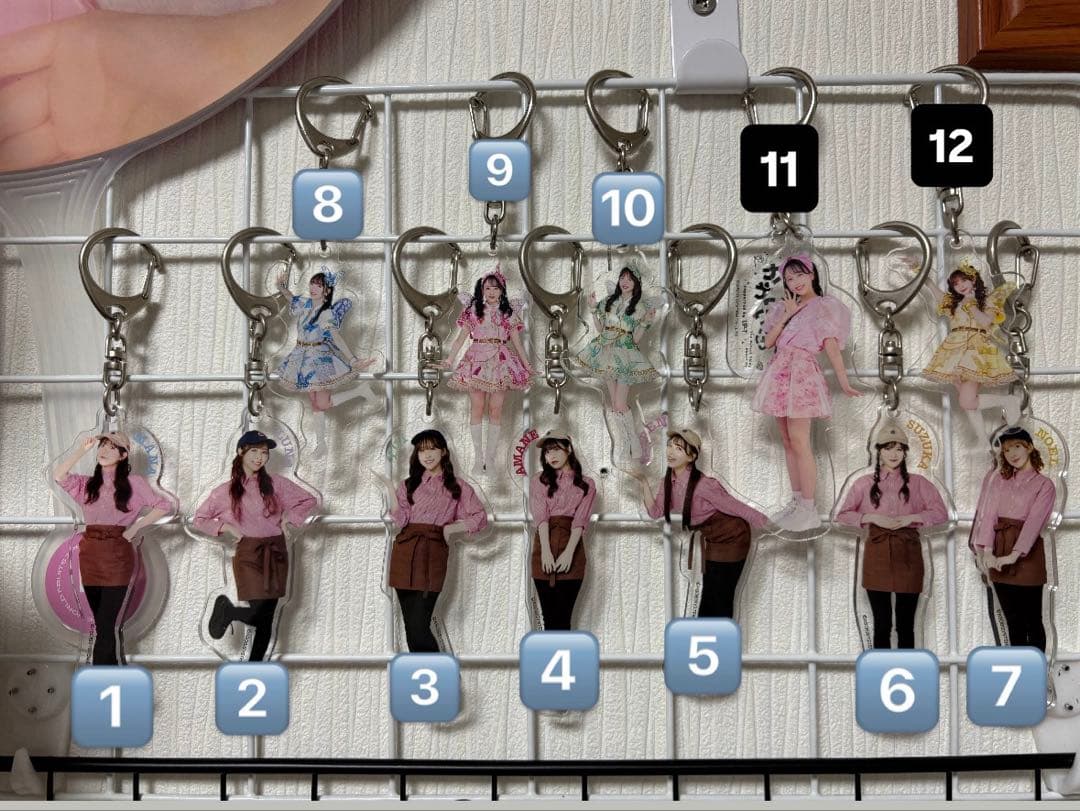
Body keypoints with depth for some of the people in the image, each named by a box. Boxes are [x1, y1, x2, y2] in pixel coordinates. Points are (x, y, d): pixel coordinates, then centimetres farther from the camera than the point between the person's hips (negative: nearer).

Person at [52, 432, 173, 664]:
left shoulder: (134, 483, 3)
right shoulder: (87, 484, 12)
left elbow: (165, 505, -1)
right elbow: (58, 476, -5)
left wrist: (135, 527, -6)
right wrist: (82, 450, -6)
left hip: (118, 556, -4)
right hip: (90, 556, 4)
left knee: (107, 624, -9)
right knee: (102, 622, 10)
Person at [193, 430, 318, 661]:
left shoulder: (276, 483, 4)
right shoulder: (226, 491, 1)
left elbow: (310, 500, 13)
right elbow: (199, 519, 9)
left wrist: (289, 519, 1)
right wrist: (226, 527, -5)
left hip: (276, 552, 3)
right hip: (248, 553, -2)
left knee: (267, 618, 3)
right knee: (260, 614, -14)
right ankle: (228, 609, 18)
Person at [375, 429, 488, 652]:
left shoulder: (457, 486, 10)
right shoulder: (409, 485, 15)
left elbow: (480, 517, 7)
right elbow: (401, 519, 2)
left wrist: (451, 528, -2)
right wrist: (390, 489, -5)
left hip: (433, 554, -3)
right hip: (405, 552, 3)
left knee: (418, 627, -14)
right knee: (411, 626, 3)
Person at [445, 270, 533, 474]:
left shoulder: (508, 313, 11)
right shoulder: (473, 311, 9)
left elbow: (516, 342, 15)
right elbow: (461, 338, 9)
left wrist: (526, 365, 13)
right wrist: (449, 359, 3)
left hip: (500, 363, 0)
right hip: (477, 361, 0)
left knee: (495, 409, -4)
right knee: (477, 407, -3)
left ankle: (490, 459, 1)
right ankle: (478, 458, 2)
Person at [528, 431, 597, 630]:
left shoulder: (586, 485, 10)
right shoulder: (538, 481, 11)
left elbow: (580, 521, -2)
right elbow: (540, 516, -3)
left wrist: (569, 552, -16)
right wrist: (546, 551, -16)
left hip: (571, 549, -1)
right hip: (543, 549, 1)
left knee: (563, 616, -5)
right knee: (549, 615, -2)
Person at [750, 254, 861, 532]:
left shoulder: (823, 307, -1)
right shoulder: (785, 307, 17)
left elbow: (831, 346, -11)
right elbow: (768, 342, 8)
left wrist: (843, 382, -19)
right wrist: (786, 316, -2)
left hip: (802, 374, -7)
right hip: (780, 372, 7)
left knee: (799, 443, -11)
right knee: (787, 441, 8)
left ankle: (809, 510, -9)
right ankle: (797, 501, 14)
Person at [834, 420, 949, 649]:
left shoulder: (918, 483, 5)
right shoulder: (864, 484, 5)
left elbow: (941, 513, 4)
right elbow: (843, 515, 6)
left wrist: (910, 518, -10)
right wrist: (872, 518, -9)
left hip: (907, 555, 0)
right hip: (877, 555, 0)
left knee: (905, 625, 3)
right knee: (881, 624, 2)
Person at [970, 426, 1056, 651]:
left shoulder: (1044, 485, 1)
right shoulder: (996, 478, 10)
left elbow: (1034, 521, -11)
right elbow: (987, 513, -2)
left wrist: (1014, 555, -24)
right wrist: (987, 551, -16)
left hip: (1026, 554, -3)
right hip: (998, 552, 3)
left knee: (1032, 621, 0)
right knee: (1013, 622, 9)